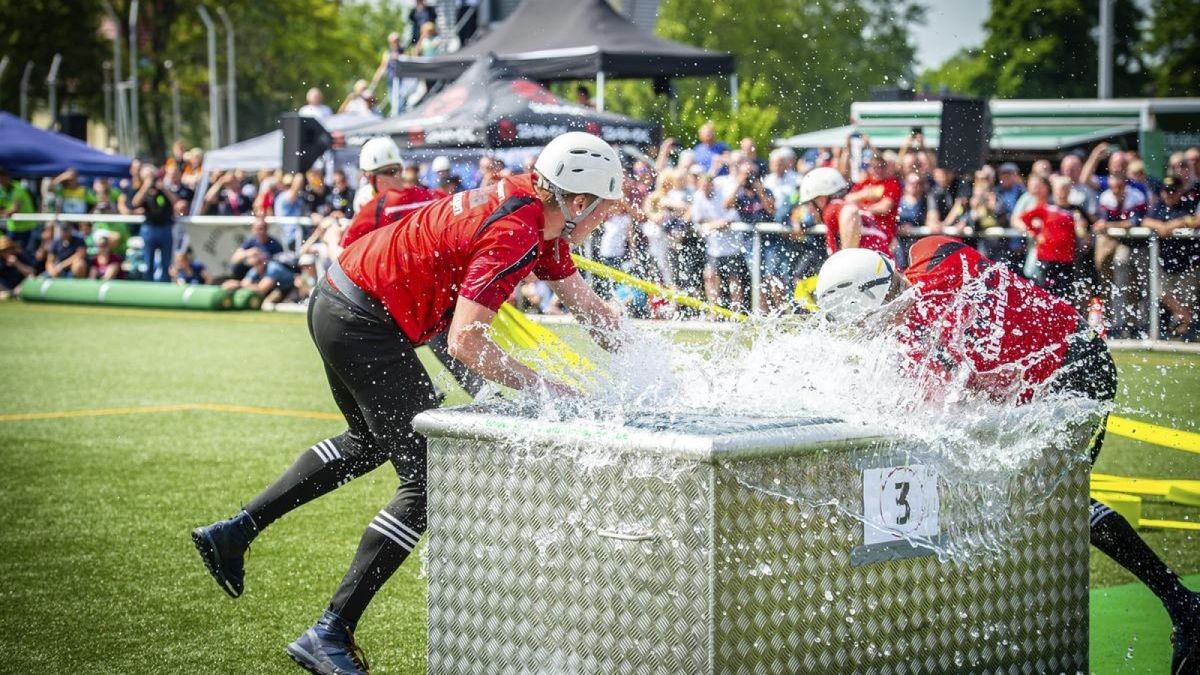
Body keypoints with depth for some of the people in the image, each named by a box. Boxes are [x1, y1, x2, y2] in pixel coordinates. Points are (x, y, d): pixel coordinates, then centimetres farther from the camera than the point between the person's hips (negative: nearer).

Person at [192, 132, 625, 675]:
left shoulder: (537, 211, 6)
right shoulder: (516, 236, -23)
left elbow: (587, 304, 17)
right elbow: (465, 343, -28)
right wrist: (541, 386, -19)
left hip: (336, 302, 10)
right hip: (364, 325, -10)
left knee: (370, 442, 31)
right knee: (429, 477, -7)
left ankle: (233, 532, 33)